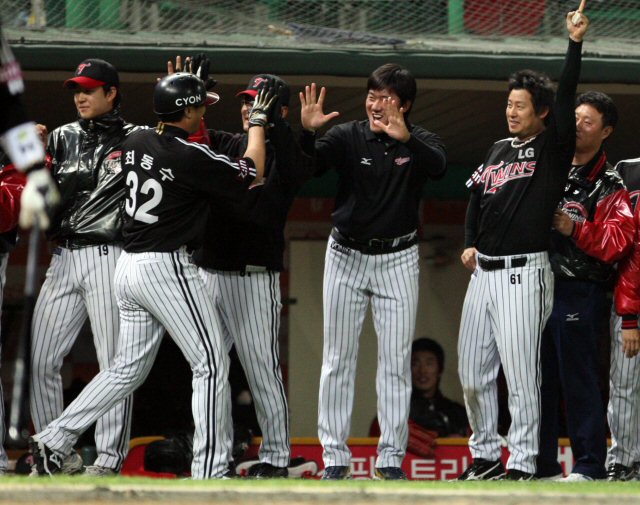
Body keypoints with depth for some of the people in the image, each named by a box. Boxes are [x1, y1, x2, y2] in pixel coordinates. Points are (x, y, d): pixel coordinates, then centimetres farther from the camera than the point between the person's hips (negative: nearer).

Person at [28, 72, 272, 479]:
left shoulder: (136, 143, 6)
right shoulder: (191, 156, -15)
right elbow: (251, 175, -2)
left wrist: (177, 91, 33)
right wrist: (257, 123, 11)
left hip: (130, 266, 8)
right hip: (167, 266, -8)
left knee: (129, 368, 15)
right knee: (212, 363, -3)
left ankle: (54, 440, 11)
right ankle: (210, 472, -7)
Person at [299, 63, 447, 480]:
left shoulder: (420, 142, -5)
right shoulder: (349, 137, -4)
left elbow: (438, 166, -28)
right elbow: (310, 164, -19)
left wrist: (406, 139, -47)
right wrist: (307, 133, -40)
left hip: (398, 259, 0)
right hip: (347, 257, 1)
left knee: (396, 362, 1)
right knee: (338, 359, 3)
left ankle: (391, 458, 6)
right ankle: (335, 457, 7)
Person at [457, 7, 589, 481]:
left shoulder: (553, 148, -3)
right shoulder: (498, 150, 17)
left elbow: (566, 97, -15)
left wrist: (576, 42, -23)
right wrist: (470, 243, 10)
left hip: (524, 273, -7)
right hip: (484, 272, 7)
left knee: (521, 374, -8)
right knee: (473, 373, 8)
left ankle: (522, 464, -4)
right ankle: (485, 455, 19)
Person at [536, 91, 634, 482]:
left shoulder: (609, 187, -3)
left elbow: (618, 241, -14)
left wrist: (573, 228, -21)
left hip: (579, 292, -6)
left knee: (578, 379, -7)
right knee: (540, 377, 9)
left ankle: (590, 467, -3)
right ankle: (543, 464, 16)